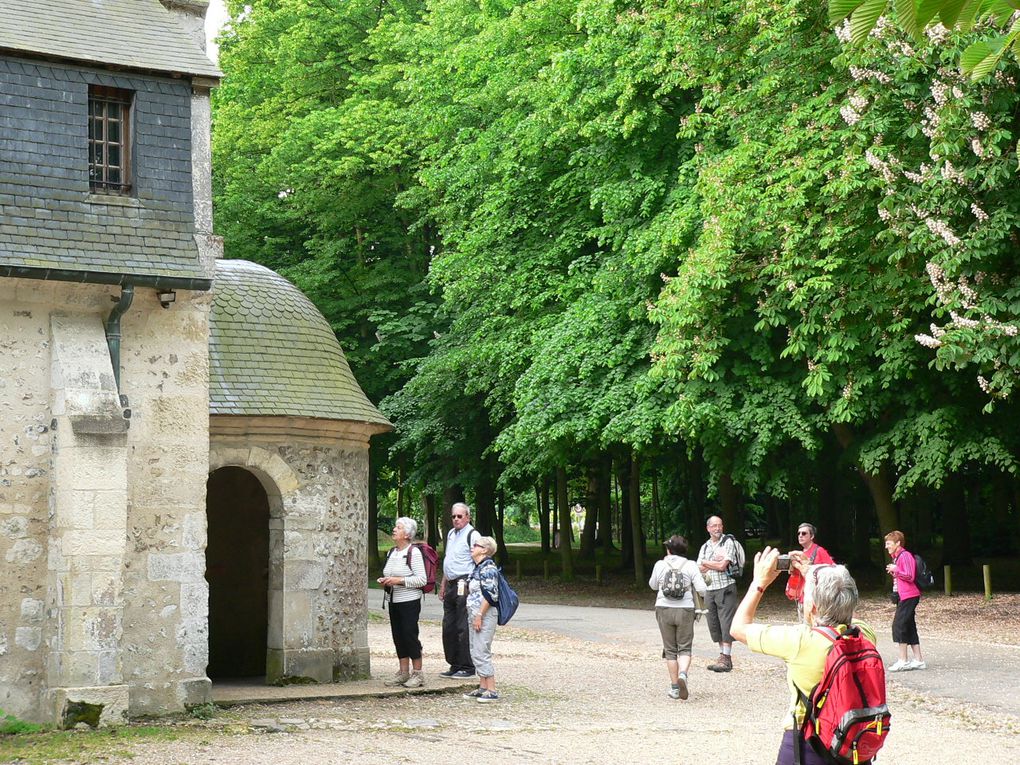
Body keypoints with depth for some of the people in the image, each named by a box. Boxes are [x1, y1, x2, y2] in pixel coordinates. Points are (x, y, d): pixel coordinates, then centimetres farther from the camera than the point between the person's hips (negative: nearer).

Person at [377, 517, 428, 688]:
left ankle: (417, 673, 3)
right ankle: (403, 672, 17)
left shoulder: (414, 552, -11)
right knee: (398, 636, 9)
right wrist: (385, 581, 4)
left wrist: (399, 580, -20)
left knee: (410, 634, -6)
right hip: (394, 600, 8)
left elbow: (421, 579, -15)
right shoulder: (392, 552, 13)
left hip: (410, 601, -8)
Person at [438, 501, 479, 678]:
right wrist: (443, 584, 23)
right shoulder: (451, 534, 18)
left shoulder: (472, 535, -10)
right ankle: (455, 665, 20)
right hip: (451, 585, 9)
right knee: (448, 627, 11)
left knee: (464, 628, -6)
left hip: (464, 586, -9)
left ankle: (467, 667, 1)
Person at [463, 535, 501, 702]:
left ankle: (491, 690, -7)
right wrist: (473, 616, 18)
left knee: (482, 652, -10)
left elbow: (490, 595, -19)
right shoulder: (478, 568, 16)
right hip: (474, 614, 10)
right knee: (475, 652, 11)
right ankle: (483, 687, 17)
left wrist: (480, 615, -20)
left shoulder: (488, 568, -14)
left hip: (485, 614, -10)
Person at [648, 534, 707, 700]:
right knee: (685, 648, 6)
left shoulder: (660, 565, 0)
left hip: (664, 609, 1)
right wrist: (704, 596, 15)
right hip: (685, 610, -1)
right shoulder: (691, 566, -3)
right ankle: (683, 674, -23)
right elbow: (701, 588, -9)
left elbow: (653, 585, 16)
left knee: (670, 650, 11)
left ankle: (674, 687, 11)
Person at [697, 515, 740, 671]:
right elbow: (699, 569, 4)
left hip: (725, 588, -6)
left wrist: (706, 563, 0)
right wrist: (715, 562, -9)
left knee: (726, 623, -8)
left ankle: (726, 659, -10)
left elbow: (722, 565, -13)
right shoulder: (705, 547, 15)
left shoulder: (728, 542, -2)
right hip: (709, 589, 6)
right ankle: (723, 656, 13)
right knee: (714, 625, 7)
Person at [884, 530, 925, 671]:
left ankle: (902, 661, -10)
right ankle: (918, 660, 11)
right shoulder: (897, 557, 18)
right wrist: (893, 573, 11)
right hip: (903, 596, 11)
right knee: (909, 628, 10)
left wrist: (896, 570, -17)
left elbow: (910, 577, -20)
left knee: (899, 625, -12)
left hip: (908, 596, -11)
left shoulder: (905, 555, -13)